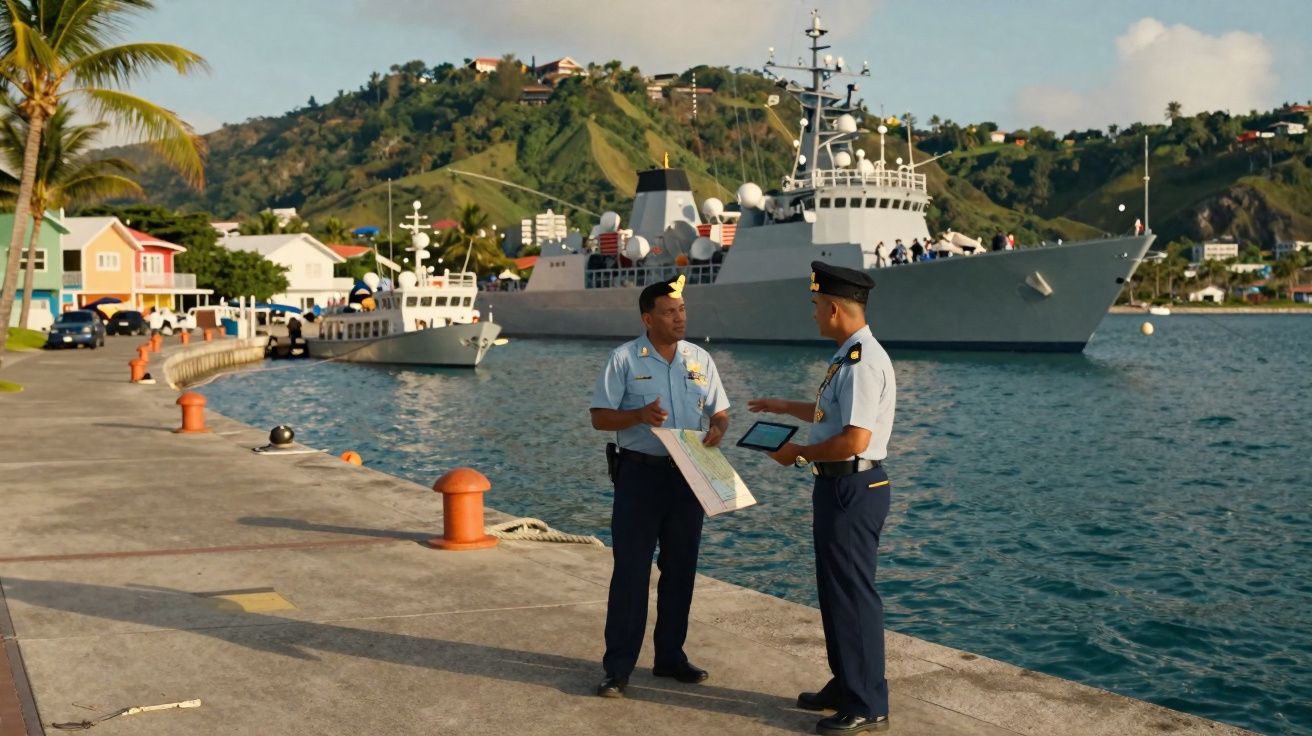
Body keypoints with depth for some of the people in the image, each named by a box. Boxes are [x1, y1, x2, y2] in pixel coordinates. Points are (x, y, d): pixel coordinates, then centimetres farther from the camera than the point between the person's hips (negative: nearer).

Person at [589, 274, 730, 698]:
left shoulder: (700, 359, 7)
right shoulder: (624, 359, -4)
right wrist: (639, 416, -23)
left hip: (687, 475, 4)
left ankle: (670, 656, 24)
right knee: (630, 572, -3)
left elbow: (720, 412, 11)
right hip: (640, 473, -4)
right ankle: (618, 668, 3)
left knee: (680, 570, 11)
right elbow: (600, 417, -5)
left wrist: (717, 429, -12)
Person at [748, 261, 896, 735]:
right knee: (836, 589, 19)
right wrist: (785, 407, 34)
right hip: (839, 486, 11)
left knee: (853, 593, -2)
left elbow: (854, 439, -27)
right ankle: (845, 687, 32)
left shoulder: (862, 362, -21)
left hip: (854, 488, -11)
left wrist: (799, 454, -15)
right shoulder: (851, 357, 12)